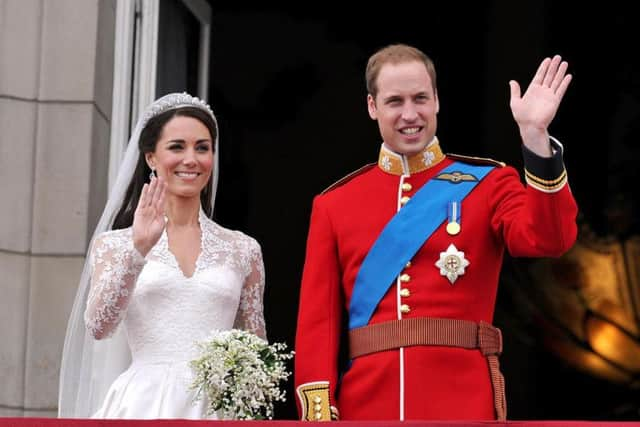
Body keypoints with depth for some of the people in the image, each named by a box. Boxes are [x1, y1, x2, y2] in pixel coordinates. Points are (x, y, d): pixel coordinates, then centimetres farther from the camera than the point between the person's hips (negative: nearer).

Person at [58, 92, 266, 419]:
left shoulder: (243, 250, 11)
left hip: (216, 408, 1)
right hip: (145, 406, -1)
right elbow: (98, 327, -7)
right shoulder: (114, 244, 7)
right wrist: (139, 250, -14)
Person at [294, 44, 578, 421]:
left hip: (464, 404, -2)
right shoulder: (334, 204, 11)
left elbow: (548, 238, -12)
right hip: (367, 404, 2)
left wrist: (535, 134, -21)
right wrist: (319, 416, -4)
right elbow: (318, 320, 7)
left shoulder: (487, 182, 7)